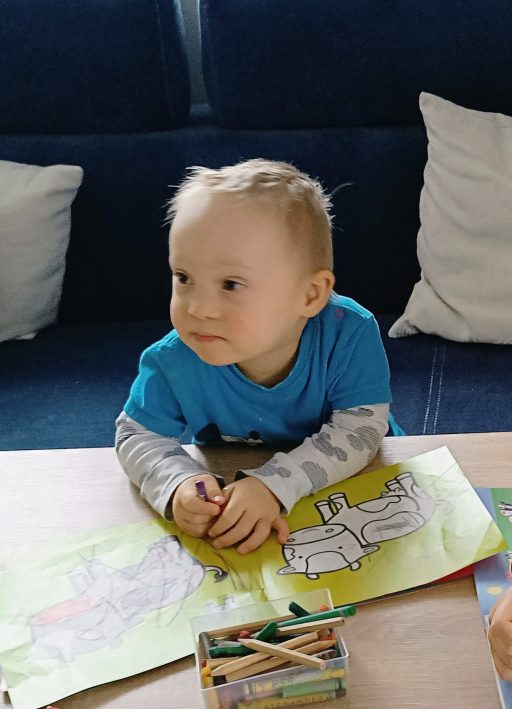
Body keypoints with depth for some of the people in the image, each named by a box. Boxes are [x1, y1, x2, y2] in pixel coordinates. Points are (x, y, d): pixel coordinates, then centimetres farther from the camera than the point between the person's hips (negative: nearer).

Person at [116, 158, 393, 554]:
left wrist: (275, 485, -43)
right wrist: (179, 484, -33)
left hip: (343, 485, -1)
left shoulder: (349, 336, -29)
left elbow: (359, 430, -27)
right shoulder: (173, 362, -23)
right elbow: (138, 435, -10)